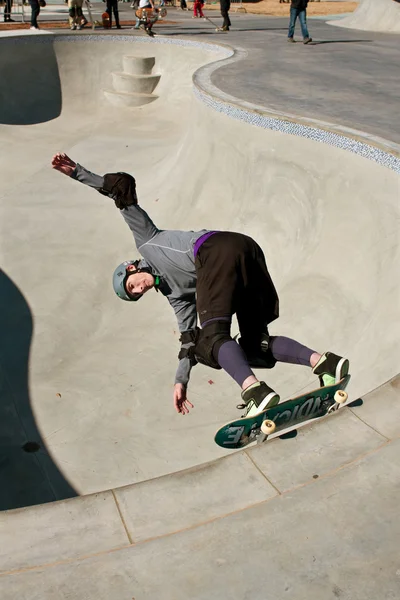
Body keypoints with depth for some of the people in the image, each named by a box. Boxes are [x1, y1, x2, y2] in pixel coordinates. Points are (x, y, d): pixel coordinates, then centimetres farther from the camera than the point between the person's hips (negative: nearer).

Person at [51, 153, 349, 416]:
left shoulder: (147, 240, 25)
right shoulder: (175, 293, 34)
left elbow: (124, 185, 26)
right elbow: (189, 337, 29)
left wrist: (78, 172, 26)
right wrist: (181, 381, 30)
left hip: (218, 251, -8)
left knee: (213, 335, -13)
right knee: (255, 345, 8)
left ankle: (254, 390, -33)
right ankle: (325, 362, -6)